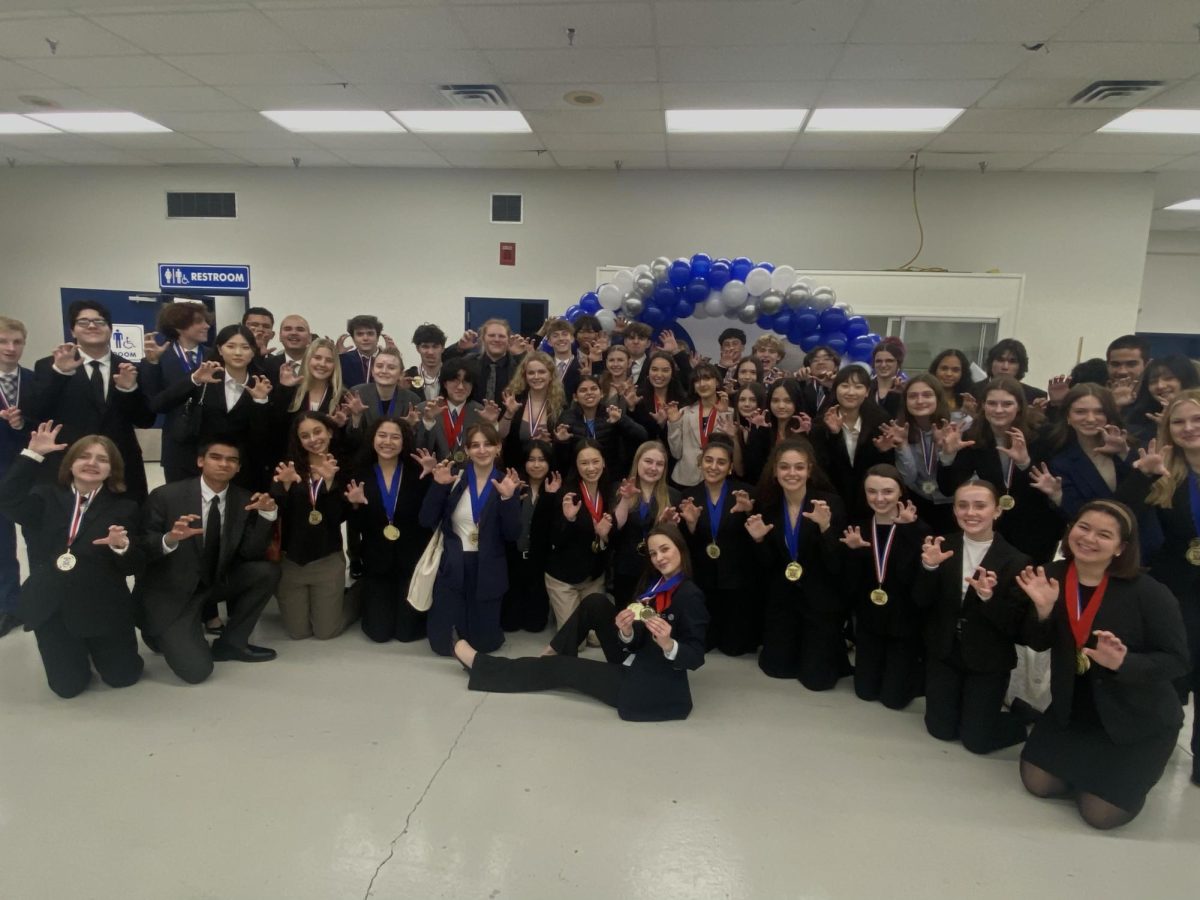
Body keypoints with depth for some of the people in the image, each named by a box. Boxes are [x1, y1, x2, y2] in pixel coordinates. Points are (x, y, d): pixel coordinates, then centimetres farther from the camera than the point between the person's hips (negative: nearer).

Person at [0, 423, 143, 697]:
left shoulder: (124, 508, 0)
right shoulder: (47, 498, 6)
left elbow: (134, 567, -6)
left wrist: (122, 546, -29)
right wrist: (33, 454, -18)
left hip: (102, 606, -1)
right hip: (52, 606, 1)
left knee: (122, 676, 4)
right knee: (68, 685, 4)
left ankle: (95, 646, 35)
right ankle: (76, 650, 36)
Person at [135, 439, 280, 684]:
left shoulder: (245, 500, -3)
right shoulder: (166, 496, -13)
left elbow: (251, 554, -8)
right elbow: (141, 548, -13)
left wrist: (267, 513, -23)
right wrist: (169, 539, -35)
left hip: (215, 583, 5)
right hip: (168, 593, -4)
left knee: (267, 571, -21)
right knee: (197, 670, -18)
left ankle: (230, 643, -2)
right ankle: (165, 632, 16)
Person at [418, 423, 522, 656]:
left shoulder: (507, 483, -2)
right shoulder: (453, 479, -2)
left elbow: (512, 535, -8)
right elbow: (426, 521, -7)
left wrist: (508, 498, -21)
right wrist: (438, 486, -18)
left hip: (487, 570, 0)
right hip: (452, 566, 0)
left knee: (485, 643, 7)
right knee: (441, 643, 3)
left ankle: (475, 615, 38)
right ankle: (459, 612, 34)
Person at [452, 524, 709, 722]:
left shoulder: (690, 596, -18)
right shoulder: (656, 584, 8)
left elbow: (696, 658, -19)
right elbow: (636, 642, 3)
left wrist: (667, 644, -37)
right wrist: (626, 632, -19)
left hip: (652, 687, -8)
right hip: (635, 664, 8)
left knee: (562, 669, -2)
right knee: (595, 603, 1)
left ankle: (479, 664, 12)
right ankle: (551, 654, 14)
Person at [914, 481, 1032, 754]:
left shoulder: (1016, 561, -15)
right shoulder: (942, 547, -7)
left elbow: (1016, 626, -16)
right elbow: (921, 602, -8)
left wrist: (989, 597, -34)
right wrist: (929, 567, -26)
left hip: (988, 662, -3)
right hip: (943, 653, 3)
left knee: (976, 739, 6)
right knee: (941, 729, 12)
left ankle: (1021, 718, 34)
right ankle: (962, 701, 41)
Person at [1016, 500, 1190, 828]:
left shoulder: (1148, 593, -22)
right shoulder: (1053, 577, -10)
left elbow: (1177, 660, -17)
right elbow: (1039, 644, -4)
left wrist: (1122, 662, -35)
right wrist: (1043, 610, -25)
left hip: (1139, 719, -4)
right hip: (1075, 708, 4)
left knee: (1100, 812, -2)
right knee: (1037, 782, 5)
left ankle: (1133, 774, 30)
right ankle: (1088, 766, 34)